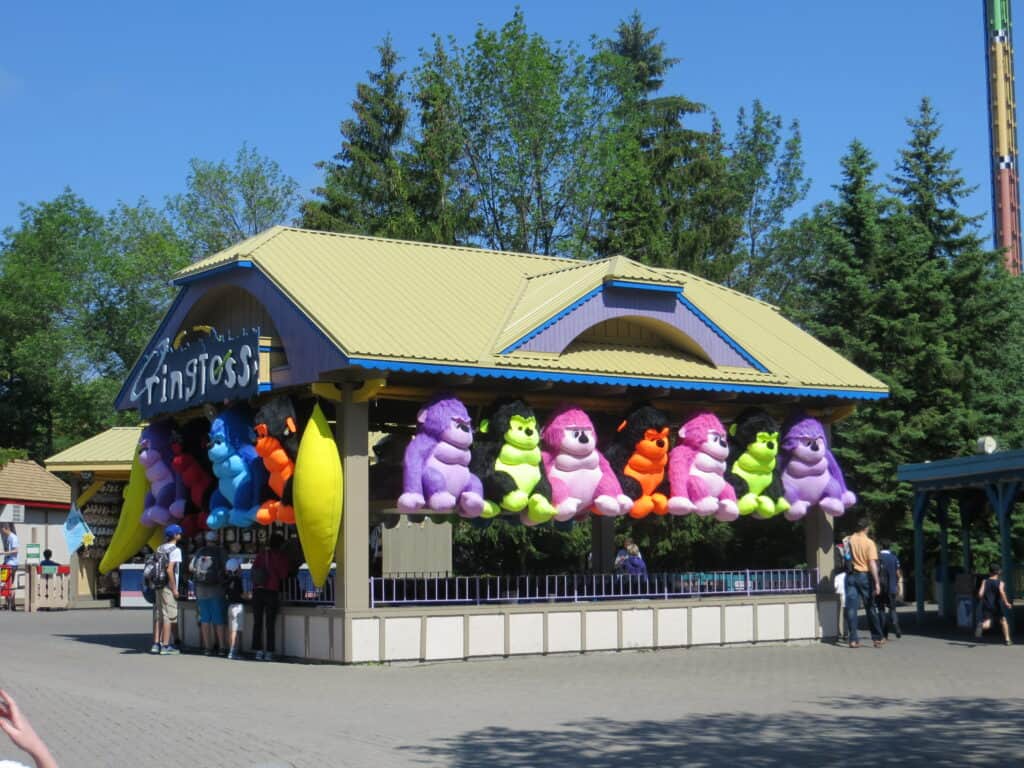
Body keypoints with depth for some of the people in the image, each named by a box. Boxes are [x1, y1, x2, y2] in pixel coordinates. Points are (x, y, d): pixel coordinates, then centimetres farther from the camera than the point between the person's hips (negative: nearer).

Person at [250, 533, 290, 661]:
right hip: (271, 592, -3)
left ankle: (259, 651, 7)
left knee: (257, 623, 8)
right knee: (270, 624, 1)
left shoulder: (261, 555, 6)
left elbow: (253, 572, 8)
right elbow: (283, 575, -1)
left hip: (257, 591, 3)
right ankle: (269, 652, -2)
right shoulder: (280, 557, -3)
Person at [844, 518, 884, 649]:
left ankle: (853, 639, -6)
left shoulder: (848, 541, 2)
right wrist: (876, 583, -16)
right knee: (870, 608, 9)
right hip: (865, 576, -2)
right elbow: (872, 564, -15)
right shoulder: (869, 543, -9)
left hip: (851, 576, 2)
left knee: (851, 608, 0)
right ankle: (877, 638, 15)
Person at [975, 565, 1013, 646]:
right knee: (1003, 620, 21)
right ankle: (1007, 640, 21)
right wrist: (1006, 603, -14)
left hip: (987, 606, 1)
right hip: (997, 605, -1)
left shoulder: (985, 582, 6)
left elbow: (980, 593, -4)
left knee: (987, 624, -6)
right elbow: (1001, 591, -20)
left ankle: (981, 625, -43)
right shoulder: (1000, 582, -1)